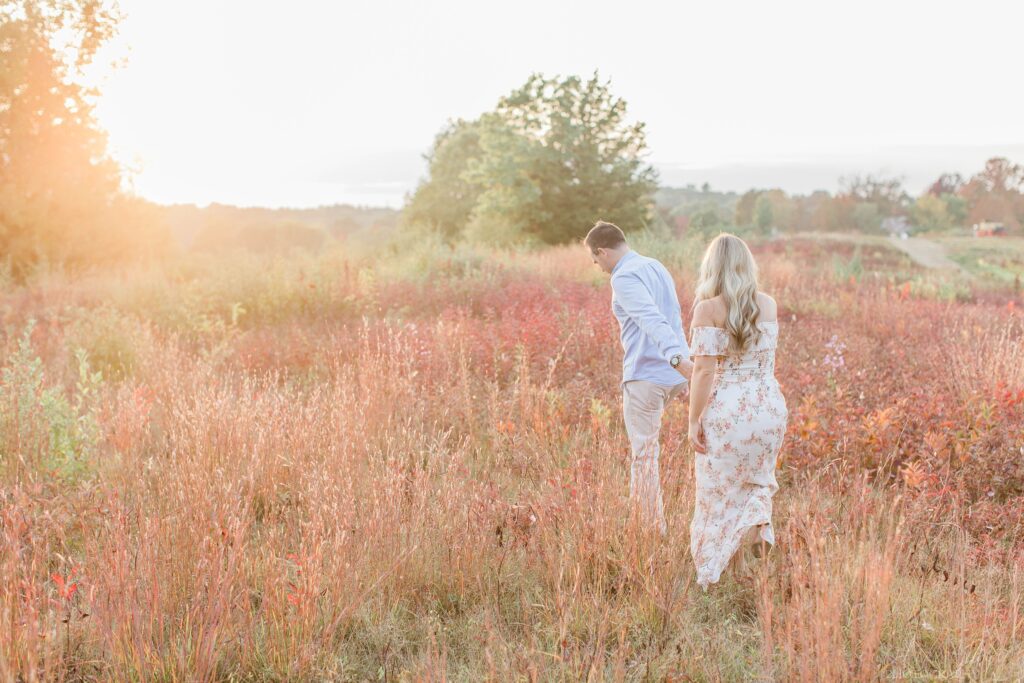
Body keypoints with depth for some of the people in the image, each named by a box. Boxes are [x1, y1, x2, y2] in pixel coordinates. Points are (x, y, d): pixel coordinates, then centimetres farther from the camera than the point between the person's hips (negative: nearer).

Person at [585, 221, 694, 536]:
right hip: (672, 374, 9)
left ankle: (653, 530, 8)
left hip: (646, 376, -9)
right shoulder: (657, 268, 15)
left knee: (644, 455, 1)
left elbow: (652, 319, -30)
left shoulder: (624, 277, -14)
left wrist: (677, 358, -44)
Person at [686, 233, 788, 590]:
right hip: (770, 404, 4)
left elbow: (704, 370, -15)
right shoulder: (769, 304, 3)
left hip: (728, 409, -4)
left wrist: (694, 421, -10)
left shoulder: (709, 309, -11)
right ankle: (760, 525, -5)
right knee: (758, 479, 24)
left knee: (722, 492, 11)